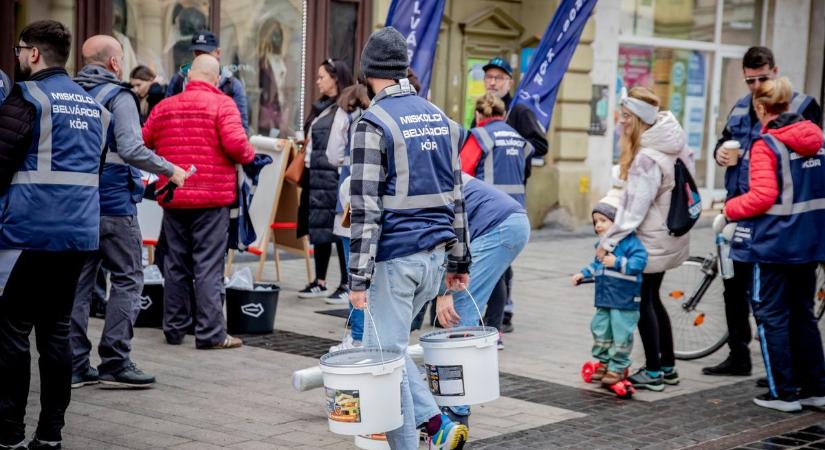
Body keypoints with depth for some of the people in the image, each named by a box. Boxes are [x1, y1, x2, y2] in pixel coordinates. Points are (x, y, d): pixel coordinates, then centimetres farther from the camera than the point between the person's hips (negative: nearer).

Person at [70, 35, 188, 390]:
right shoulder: (117, 96, -9)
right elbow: (131, 149, -20)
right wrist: (170, 170, -10)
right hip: (113, 203, -6)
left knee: (77, 281, 9)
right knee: (127, 280, 3)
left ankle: (74, 365, 10)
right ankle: (114, 363, 0)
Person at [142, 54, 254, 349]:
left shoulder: (164, 107, 8)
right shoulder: (221, 104, -7)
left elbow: (142, 143, 7)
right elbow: (235, 144, -18)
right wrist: (249, 156, 2)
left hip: (173, 199, 5)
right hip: (212, 197, -5)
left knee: (176, 264, 13)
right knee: (208, 266, -3)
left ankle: (174, 328, 20)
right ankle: (210, 333, -3)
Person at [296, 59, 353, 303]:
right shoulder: (321, 107, 19)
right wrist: (306, 171, 22)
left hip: (336, 177, -9)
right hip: (317, 176, 9)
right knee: (318, 229, 11)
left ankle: (346, 286, 0)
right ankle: (319, 282, 19)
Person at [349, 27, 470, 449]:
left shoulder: (373, 123, -11)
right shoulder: (440, 118, 11)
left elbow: (365, 207, -15)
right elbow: (456, 194, 14)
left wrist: (359, 276, -14)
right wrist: (459, 260, 19)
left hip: (395, 256, -7)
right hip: (435, 253, 7)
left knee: (385, 352, 2)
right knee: (386, 344, 19)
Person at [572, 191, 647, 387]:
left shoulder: (629, 242, -14)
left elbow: (639, 261, -24)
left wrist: (618, 263, -27)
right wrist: (583, 274, 14)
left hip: (624, 300, -8)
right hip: (604, 299, 8)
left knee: (621, 334, -2)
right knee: (600, 330, 14)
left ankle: (618, 367, 8)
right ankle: (603, 362, 28)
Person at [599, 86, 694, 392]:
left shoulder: (647, 158, -24)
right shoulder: (673, 143, 4)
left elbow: (635, 208, -23)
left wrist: (609, 240, -17)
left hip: (651, 239, -9)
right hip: (669, 235, 9)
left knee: (643, 301, 0)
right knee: (652, 298, 17)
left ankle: (653, 372, 5)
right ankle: (668, 366, 23)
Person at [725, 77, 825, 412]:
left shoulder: (765, 146, -15)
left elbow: (762, 196, -22)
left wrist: (731, 208, -6)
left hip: (772, 245, -7)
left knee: (772, 316, 3)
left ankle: (783, 393, 6)